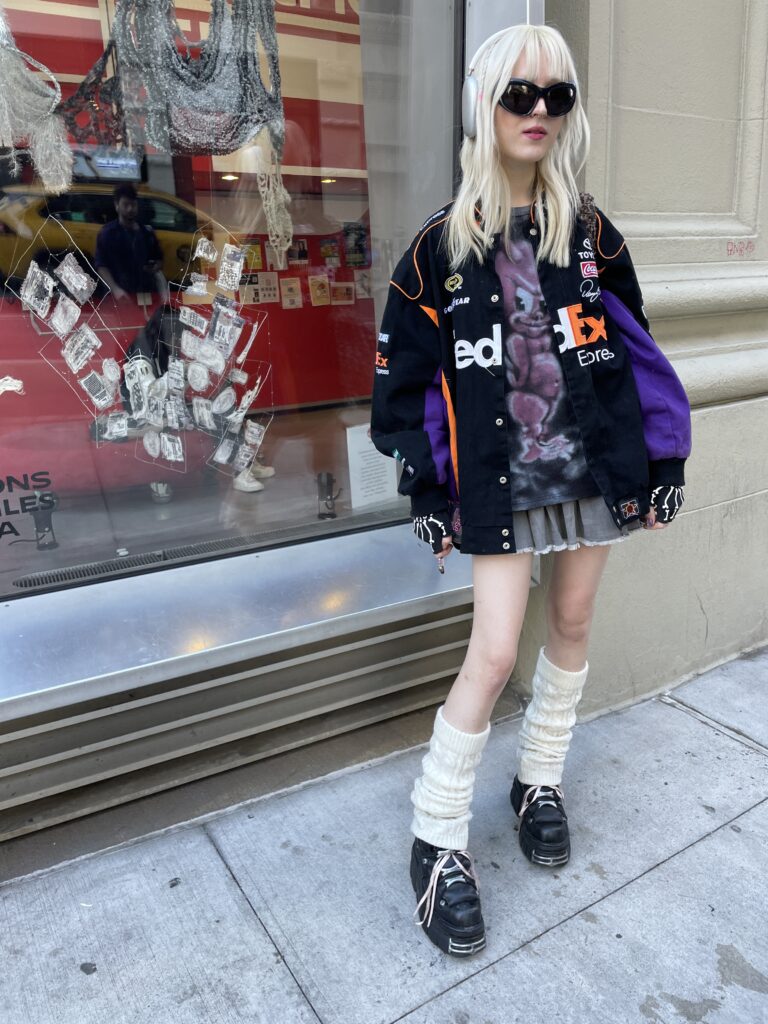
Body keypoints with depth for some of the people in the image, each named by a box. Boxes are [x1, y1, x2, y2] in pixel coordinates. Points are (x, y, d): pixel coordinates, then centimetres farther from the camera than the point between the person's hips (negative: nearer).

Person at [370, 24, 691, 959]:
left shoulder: (588, 231, 5)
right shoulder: (441, 244, -1)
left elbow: (634, 348, 8)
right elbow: (406, 375, 0)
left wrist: (662, 461, 5)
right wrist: (426, 489, -2)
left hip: (595, 462, 4)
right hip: (499, 480, -3)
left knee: (571, 626, 12)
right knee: (493, 654, -7)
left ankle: (539, 782, 35)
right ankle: (437, 843, 12)